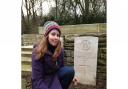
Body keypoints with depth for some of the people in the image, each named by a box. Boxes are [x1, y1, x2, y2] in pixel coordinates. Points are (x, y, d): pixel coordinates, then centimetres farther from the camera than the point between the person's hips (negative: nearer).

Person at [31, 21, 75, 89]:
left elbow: (61, 67, 7)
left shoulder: (60, 50, -6)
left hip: (55, 75, 6)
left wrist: (71, 76, -7)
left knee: (70, 71, -20)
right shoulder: (38, 52, -22)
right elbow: (37, 79, -24)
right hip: (42, 81, -6)